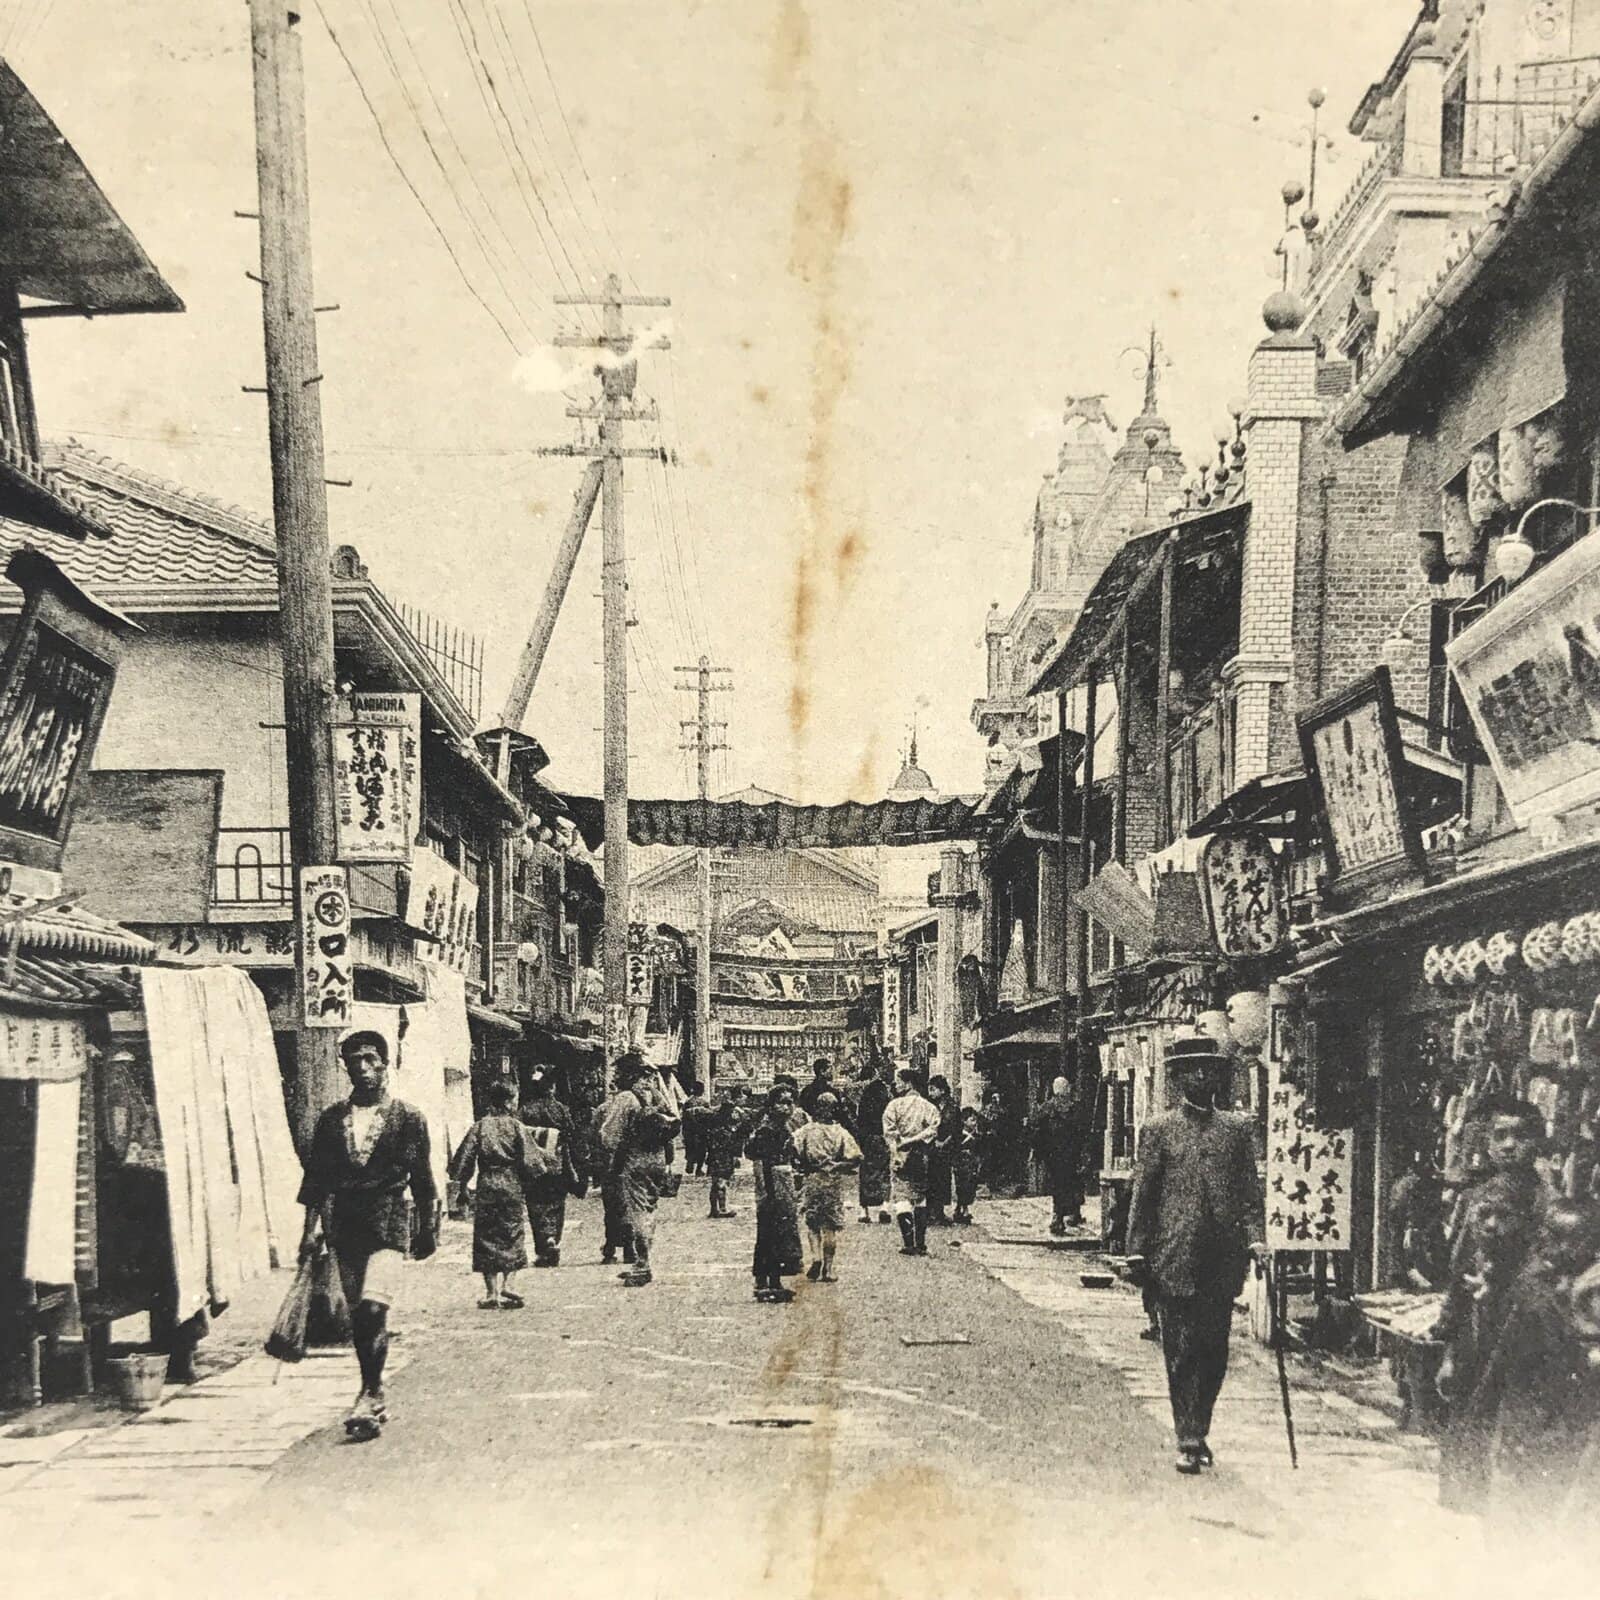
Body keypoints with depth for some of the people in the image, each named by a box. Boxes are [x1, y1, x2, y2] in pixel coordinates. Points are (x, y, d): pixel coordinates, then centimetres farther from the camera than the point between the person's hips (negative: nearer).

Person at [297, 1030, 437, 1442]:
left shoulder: (408, 1118, 1)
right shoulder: (331, 1119, 8)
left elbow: (422, 1180, 5)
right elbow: (316, 1176, 8)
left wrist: (428, 1231, 7)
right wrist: (312, 1226, 0)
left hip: (388, 1226, -4)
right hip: (343, 1226, 4)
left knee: (373, 1310, -17)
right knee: (359, 1315, 8)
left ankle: (369, 1396, -13)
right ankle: (375, 1397, 19)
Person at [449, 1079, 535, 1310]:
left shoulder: (479, 1127, 2)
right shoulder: (517, 1127, -3)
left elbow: (464, 1158, 0)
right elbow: (526, 1161, -7)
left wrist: (462, 1187, 9)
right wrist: (526, 1181, 8)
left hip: (486, 1187, 2)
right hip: (511, 1187, -2)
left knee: (487, 1238, 6)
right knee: (513, 1235, 7)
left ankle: (492, 1293, 3)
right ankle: (506, 1284, -8)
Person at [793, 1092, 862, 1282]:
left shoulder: (805, 1131, -4)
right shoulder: (841, 1132, -4)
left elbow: (795, 1155, -10)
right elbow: (856, 1158, -10)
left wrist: (802, 1169, 7)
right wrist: (838, 1167, 4)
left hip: (811, 1181, 0)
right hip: (834, 1183, 0)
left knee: (812, 1223, 12)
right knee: (832, 1225, 7)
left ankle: (816, 1256, -10)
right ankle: (828, 1268, 6)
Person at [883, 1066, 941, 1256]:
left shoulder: (895, 1105, -5)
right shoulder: (928, 1106, 4)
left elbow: (889, 1132, -11)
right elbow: (933, 1129, -9)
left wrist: (896, 1151, -10)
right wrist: (915, 1140, -8)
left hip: (900, 1156, -4)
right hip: (921, 1156, 4)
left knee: (901, 1197, -3)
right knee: (920, 1198, 13)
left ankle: (909, 1243, -13)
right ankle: (921, 1244, 13)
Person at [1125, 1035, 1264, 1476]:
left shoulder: (1237, 1128, 11)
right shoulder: (1160, 1131, 5)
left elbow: (1250, 1190, 9)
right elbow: (1143, 1195, 5)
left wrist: (1254, 1238, -5)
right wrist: (1137, 1253, 0)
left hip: (1223, 1258, 2)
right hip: (1175, 1258, -2)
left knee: (1215, 1351, 7)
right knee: (1181, 1352, -3)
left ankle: (1200, 1428, 24)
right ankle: (1188, 1441, 2)